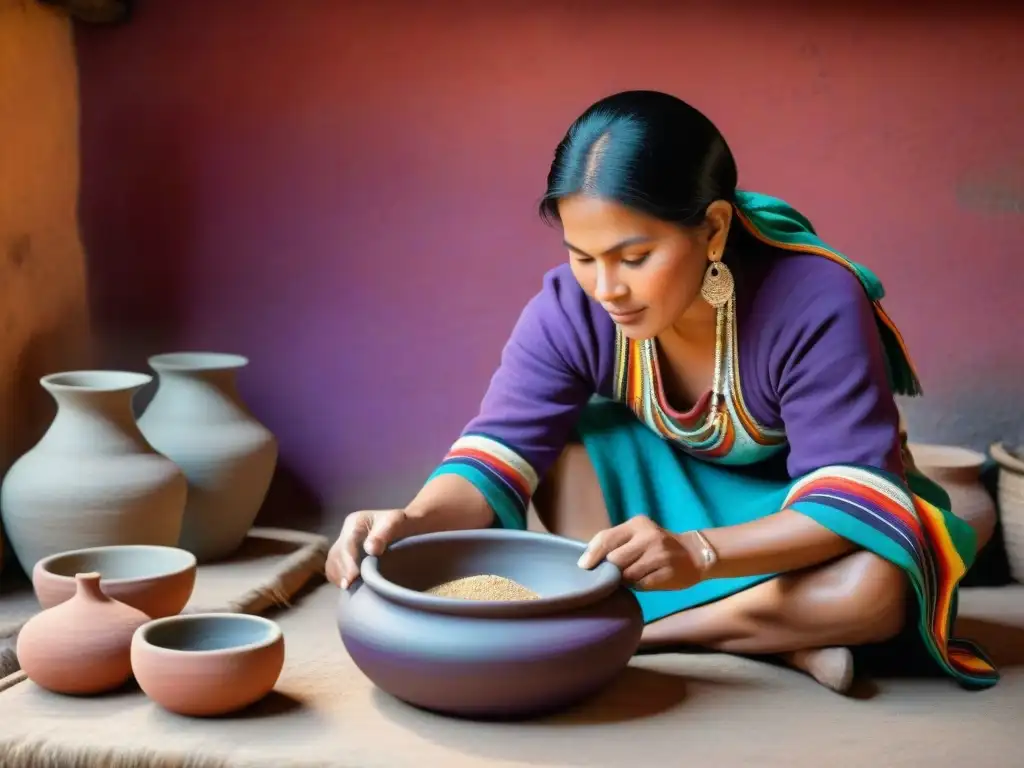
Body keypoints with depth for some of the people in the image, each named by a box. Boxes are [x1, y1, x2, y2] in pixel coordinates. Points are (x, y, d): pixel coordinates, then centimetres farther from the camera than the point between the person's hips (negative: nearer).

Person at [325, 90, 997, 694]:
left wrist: (695, 552, -51)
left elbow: (848, 497, -34)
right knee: (562, 450, -24)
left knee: (872, 589, -37)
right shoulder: (570, 308, -20)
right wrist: (413, 521, -45)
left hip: (811, 516, -3)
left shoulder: (816, 303, -32)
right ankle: (773, 638, -25)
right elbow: (497, 457, -22)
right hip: (676, 492, 4)